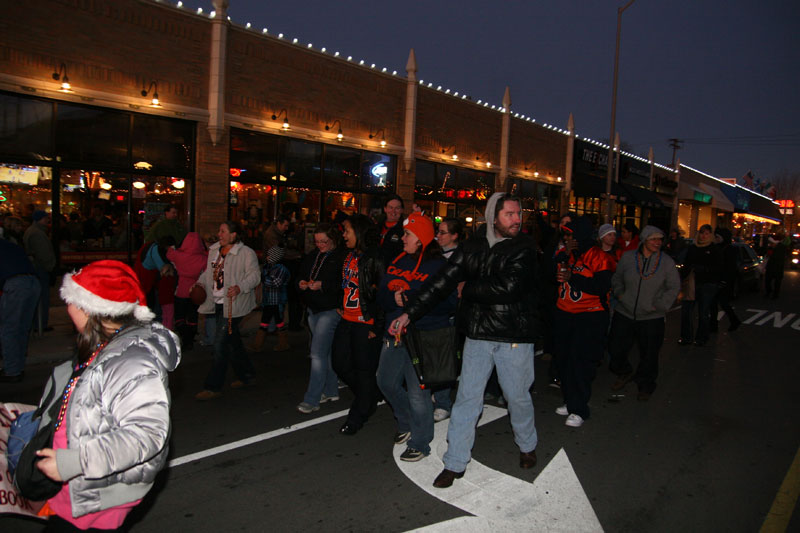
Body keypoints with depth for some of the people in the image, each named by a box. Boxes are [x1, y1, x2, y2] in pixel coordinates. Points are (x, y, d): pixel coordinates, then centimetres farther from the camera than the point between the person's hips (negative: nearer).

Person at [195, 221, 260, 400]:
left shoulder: (246, 253, -11)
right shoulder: (214, 250, 11)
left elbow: (254, 275, -15)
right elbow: (208, 271, 23)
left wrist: (240, 287, -30)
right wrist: (201, 283, 5)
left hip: (233, 305, -8)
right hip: (218, 303, 8)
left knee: (220, 343, -8)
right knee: (232, 341, 16)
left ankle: (213, 387, 1)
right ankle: (246, 375, 33)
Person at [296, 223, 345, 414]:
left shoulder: (341, 258, -10)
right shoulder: (312, 257, 14)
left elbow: (344, 284, -18)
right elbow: (300, 275, 20)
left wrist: (322, 285, -25)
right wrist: (301, 283, -2)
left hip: (330, 310, -8)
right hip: (313, 309, 8)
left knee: (318, 353, -11)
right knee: (326, 352, 17)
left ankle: (311, 399, -5)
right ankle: (331, 391, 29)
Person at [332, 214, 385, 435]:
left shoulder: (374, 259, -16)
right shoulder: (349, 256, 10)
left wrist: (377, 326, -16)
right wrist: (342, 307, 18)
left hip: (365, 323, -9)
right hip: (347, 320, 9)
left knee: (364, 369, 4)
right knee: (340, 364, 14)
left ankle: (357, 417, 20)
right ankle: (369, 397, 36)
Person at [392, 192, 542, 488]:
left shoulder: (524, 248, -8)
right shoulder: (472, 247, 1)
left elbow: (508, 287, -22)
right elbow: (442, 280, -2)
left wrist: (468, 288, -9)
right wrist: (409, 312, -7)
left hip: (514, 336, -2)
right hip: (478, 334, 2)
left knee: (518, 396, 14)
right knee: (466, 398, 5)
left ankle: (527, 445, 42)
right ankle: (455, 463, 17)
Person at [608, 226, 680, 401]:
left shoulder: (667, 262, -3)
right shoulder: (628, 258, -1)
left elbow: (674, 287, 1)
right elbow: (616, 278, 13)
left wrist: (659, 305, -7)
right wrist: (619, 293, -2)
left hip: (651, 318, -1)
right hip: (624, 314, 1)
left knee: (649, 354, 8)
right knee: (615, 348, 6)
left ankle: (645, 386, 30)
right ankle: (624, 373, 36)